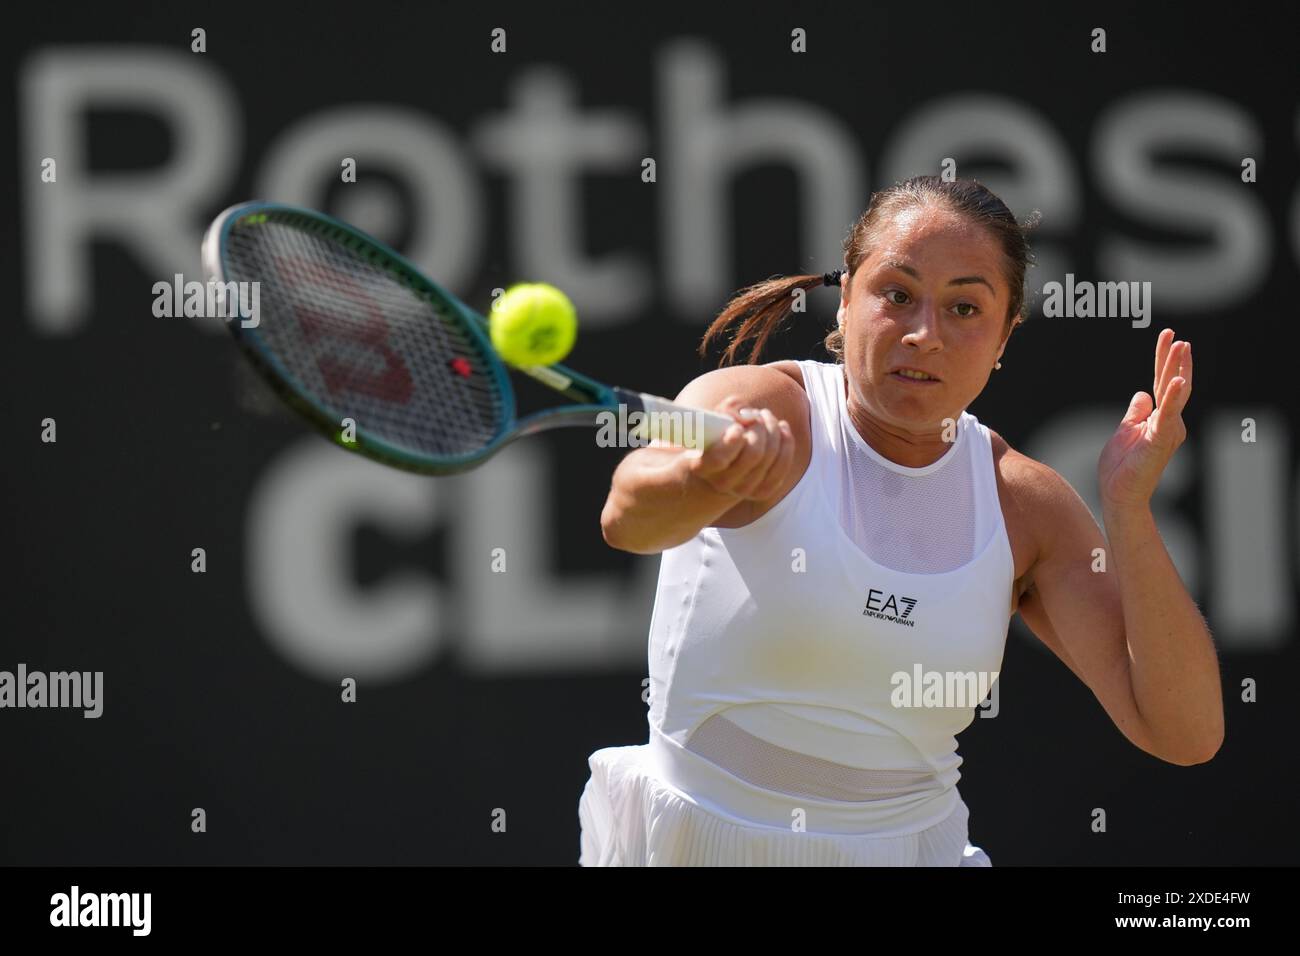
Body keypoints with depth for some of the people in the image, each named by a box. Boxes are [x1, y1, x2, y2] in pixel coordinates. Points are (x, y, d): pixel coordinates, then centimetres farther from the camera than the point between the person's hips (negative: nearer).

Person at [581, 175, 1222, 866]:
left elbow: (1186, 735, -2)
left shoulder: (1025, 504, 4)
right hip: (691, 846, -1)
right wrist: (712, 476, -54)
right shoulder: (762, 408, -7)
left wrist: (1128, 509, -13)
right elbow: (626, 516, -30)